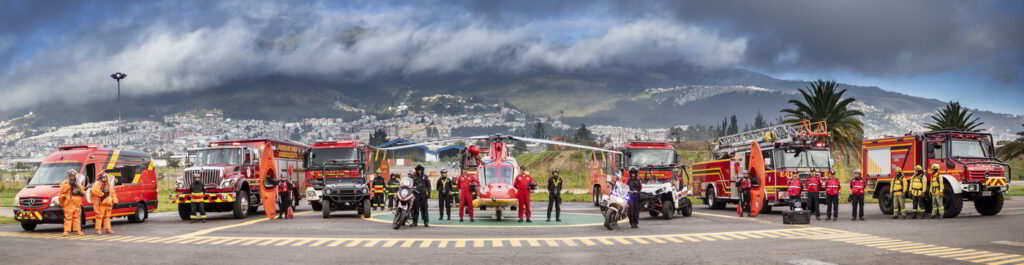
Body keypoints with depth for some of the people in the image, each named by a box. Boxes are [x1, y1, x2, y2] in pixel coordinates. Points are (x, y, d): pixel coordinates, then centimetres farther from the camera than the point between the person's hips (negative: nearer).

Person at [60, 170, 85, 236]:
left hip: (77, 204, 4)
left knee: (77, 217, 6)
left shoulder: (78, 184, 14)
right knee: (68, 217, -8)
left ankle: (77, 230, 10)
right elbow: (62, 194, 0)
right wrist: (61, 203, -4)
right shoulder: (65, 183, 0)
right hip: (68, 204, -4)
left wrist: (80, 191, -2)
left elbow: (83, 193, 18)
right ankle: (66, 231, -8)